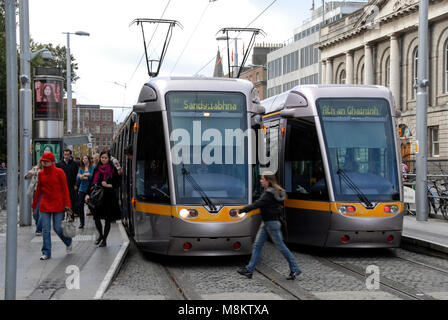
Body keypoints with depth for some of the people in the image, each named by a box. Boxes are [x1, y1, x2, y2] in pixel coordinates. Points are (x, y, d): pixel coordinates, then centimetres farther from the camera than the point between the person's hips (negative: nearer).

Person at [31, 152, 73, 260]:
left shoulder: (59, 172, -6)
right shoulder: (41, 173, 6)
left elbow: (65, 188, -5)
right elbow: (38, 190, 15)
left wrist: (67, 204, -10)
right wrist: (34, 204, 19)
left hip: (58, 204, -3)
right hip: (45, 205, 4)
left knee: (57, 228, -2)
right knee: (45, 229, 0)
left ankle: (68, 242, 28)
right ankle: (46, 253, 7)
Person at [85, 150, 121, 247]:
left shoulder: (113, 169, -1)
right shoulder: (97, 169, 8)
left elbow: (118, 183, 0)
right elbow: (92, 182, 10)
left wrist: (108, 185, -16)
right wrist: (88, 194, 2)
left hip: (109, 197, -2)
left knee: (107, 219, 3)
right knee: (96, 217, -2)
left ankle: (104, 240, 15)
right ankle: (101, 235, 25)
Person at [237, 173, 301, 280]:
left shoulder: (269, 194, -19)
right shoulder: (272, 192, 12)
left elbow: (257, 204, -25)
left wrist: (241, 210, -22)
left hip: (272, 223, -10)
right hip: (266, 223, 10)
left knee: (280, 246, -2)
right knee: (257, 245, 7)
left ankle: (295, 269, 7)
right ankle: (249, 269, 7)